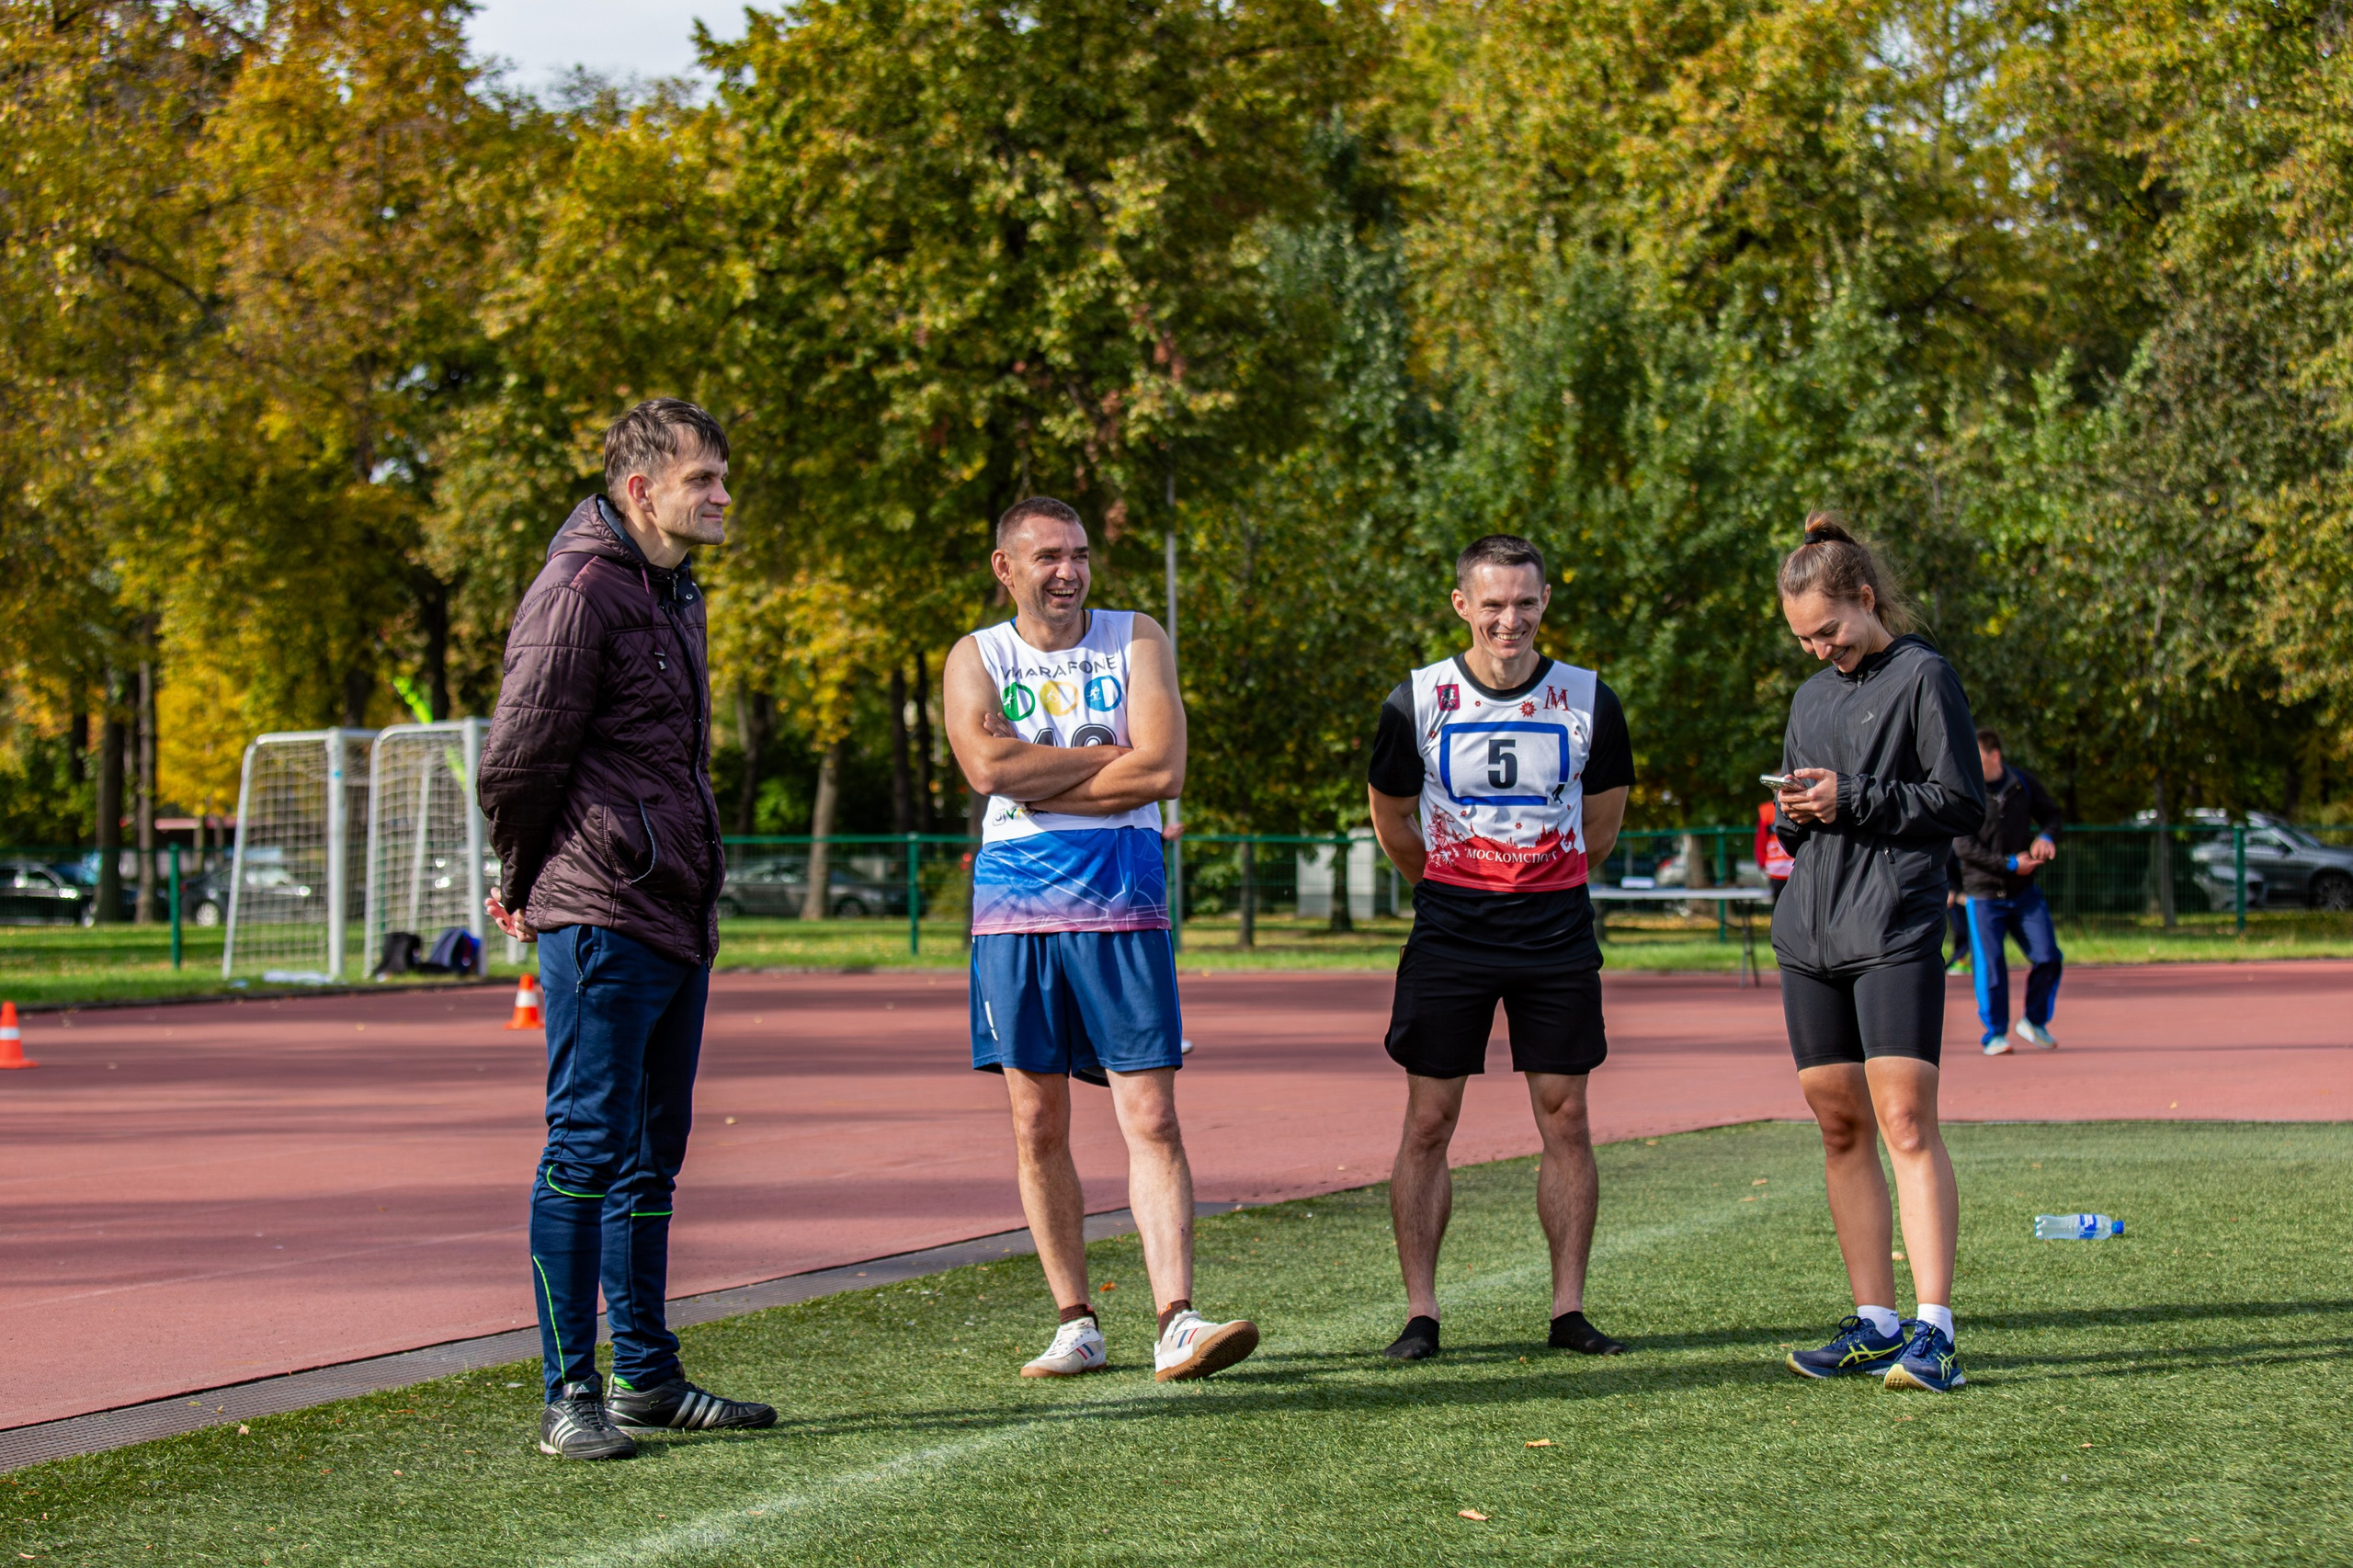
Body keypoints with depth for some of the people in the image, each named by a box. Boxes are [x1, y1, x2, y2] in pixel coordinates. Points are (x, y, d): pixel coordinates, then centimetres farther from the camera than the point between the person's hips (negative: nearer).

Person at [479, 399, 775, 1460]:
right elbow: (517, 761, -12)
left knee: (652, 1153, 13)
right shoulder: (581, 589, -12)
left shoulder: (672, 593, 18)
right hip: (601, 918, -9)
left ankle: (646, 1377, 21)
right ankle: (570, 1394, -3)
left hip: (677, 915, 9)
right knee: (589, 1144, -7)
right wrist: (529, 886, 2)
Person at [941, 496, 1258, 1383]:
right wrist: (1109, 755, -8)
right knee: (1036, 1127, 3)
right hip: (1015, 908, 1)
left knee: (1151, 1121, -8)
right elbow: (986, 766, -12)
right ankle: (1077, 1326, 11)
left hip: (1121, 906, -1)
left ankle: (1177, 1323, -14)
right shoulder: (975, 658, 7)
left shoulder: (1137, 641, 6)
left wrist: (1033, 776, -7)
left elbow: (1162, 771, -8)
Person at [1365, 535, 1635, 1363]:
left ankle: (1568, 1309, 9)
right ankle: (1420, 1312, 3)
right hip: (1449, 934, -1)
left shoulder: (1589, 702, -1)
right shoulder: (1417, 702, -4)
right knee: (1428, 1122, -2)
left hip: (1557, 930, 1)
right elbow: (1392, 820, 11)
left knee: (1565, 1117, 1)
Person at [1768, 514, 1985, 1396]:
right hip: (1810, 931, 7)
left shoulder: (1923, 676, -1)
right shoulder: (1811, 697, 20)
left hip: (1896, 932, -7)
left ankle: (1933, 1330, -14)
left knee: (1906, 1122, -13)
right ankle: (1875, 1323, 12)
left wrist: (1852, 800, -13)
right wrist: (1792, 815, 2)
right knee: (1840, 1127, 6)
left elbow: (1962, 801, -6)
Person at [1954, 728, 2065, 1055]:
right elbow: (1964, 847, -14)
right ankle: (1995, 1034, 10)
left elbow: (2051, 812, 16)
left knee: (2048, 957, -1)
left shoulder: (2023, 783, 1)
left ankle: (2034, 1022, 20)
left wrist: (2046, 836, -7)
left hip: (2024, 892, 3)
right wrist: (2009, 864, -19)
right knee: (1990, 967, -5)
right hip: (1983, 895, -3)